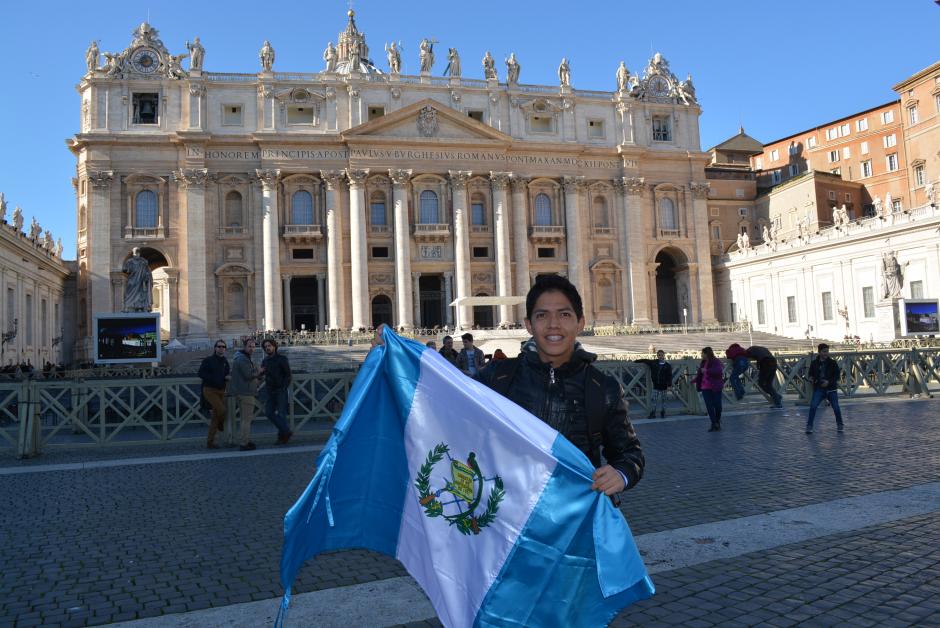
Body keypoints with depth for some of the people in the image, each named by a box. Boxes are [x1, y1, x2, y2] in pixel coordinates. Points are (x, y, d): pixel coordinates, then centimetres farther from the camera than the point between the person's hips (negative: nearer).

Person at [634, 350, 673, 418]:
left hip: (663, 386, -2)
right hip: (655, 386, 2)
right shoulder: (653, 363, 1)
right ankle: (652, 413, 6)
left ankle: (662, 413, 18)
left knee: (663, 400, 8)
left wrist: (669, 385, -12)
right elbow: (645, 361, 14)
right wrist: (636, 361, 15)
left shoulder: (668, 365, -5)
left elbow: (669, 376, -6)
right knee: (654, 400, 2)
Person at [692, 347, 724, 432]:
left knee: (717, 405, 4)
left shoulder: (716, 362, -8)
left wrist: (707, 371, -26)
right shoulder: (703, 363, 12)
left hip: (715, 387, -5)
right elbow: (699, 375, 21)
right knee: (709, 406, -2)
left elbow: (719, 371, -25)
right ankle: (714, 424, 1)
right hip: (705, 388, 5)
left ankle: (717, 422, 21)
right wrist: (694, 380, 11)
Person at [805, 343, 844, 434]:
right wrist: (810, 378, -10)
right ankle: (809, 426, -8)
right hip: (818, 389, 0)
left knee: (836, 407, 1)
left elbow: (837, 375, -2)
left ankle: (840, 425, 24)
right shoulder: (814, 363, 3)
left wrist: (829, 382, -16)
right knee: (813, 406, -13)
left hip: (831, 388, 0)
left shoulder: (832, 363, -1)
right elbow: (810, 374, 12)